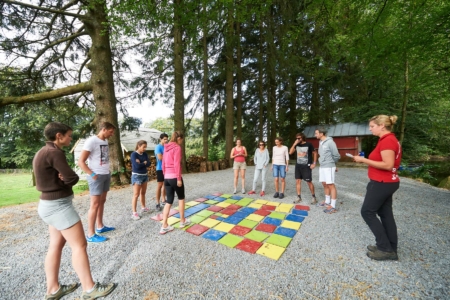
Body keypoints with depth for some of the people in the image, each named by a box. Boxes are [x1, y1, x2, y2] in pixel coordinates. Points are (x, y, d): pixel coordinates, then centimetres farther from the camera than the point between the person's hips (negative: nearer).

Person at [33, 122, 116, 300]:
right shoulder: (54, 152, -20)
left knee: (56, 245, 17)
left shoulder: (43, 152, 11)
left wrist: (61, 179, -11)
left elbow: (56, 177, 9)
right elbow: (72, 178, -19)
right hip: (59, 205, -10)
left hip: (50, 204, 10)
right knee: (79, 245, -1)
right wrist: (64, 180, 1)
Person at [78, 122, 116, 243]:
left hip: (106, 175, 8)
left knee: (102, 202, 15)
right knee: (95, 204, -3)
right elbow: (81, 162, -15)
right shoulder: (91, 141, -13)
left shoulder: (105, 141, 11)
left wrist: (108, 172, 9)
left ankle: (100, 226, 28)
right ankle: (91, 235, 7)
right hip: (97, 176, -8)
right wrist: (93, 175, -18)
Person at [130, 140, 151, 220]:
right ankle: (134, 213, 3)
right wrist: (144, 163, -7)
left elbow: (148, 164, -4)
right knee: (136, 194, -4)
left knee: (143, 193, 16)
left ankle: (143, 207, 31)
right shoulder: (134, 154, -13)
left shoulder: (145, 154, 5)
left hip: (145, 175, 6)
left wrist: (141, 163, -18)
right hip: (137, 176, -6)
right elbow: (137, 166, -22)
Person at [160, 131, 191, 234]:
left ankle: (164, 226, 11)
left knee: (169, 201, 11)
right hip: (174, 177, -7)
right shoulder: (177, 148, -11)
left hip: (167, 177, 7)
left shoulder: (166, 148, 13)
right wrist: (179, 178, -15)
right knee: (181, 198, 13)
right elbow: (177, 164, -17)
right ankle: (182, 221, 25)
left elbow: (163, 164, 15)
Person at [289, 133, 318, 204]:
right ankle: (299, 197, 15)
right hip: (298, 165, 5)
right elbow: (290, 152, -2)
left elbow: (315, 153, -1)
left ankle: (314, 197, 20)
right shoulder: (297, 145, 6)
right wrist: (294, 144, -11)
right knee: (297, 181, 5)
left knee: (309, 182, 0)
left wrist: (314, 163, -8)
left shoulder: (308, 144, -7)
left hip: (306, 166, -5)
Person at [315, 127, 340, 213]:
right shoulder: (321, 142, 11)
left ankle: (333, 206, 2)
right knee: (325, 184, 16)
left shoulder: (330, 142, -14)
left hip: (328, 167, -8)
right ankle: (327, 201, 29)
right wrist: (322, 162, 7)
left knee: (331, 185, -4)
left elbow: (336, 156, -10)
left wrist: (331, 163, 4)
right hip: (322, 167, 8)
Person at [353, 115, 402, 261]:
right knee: (385, 214, 15)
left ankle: (385, 249, 10)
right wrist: (366, 160, 9)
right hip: (386, 182, 10)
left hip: (382, 183, -10)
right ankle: (391, 249, 25)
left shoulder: (387, 141, -18)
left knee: (367, 212, 0)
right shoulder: (390, 139, 14)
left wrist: (364, 160, -19)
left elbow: (388, 165, -23)